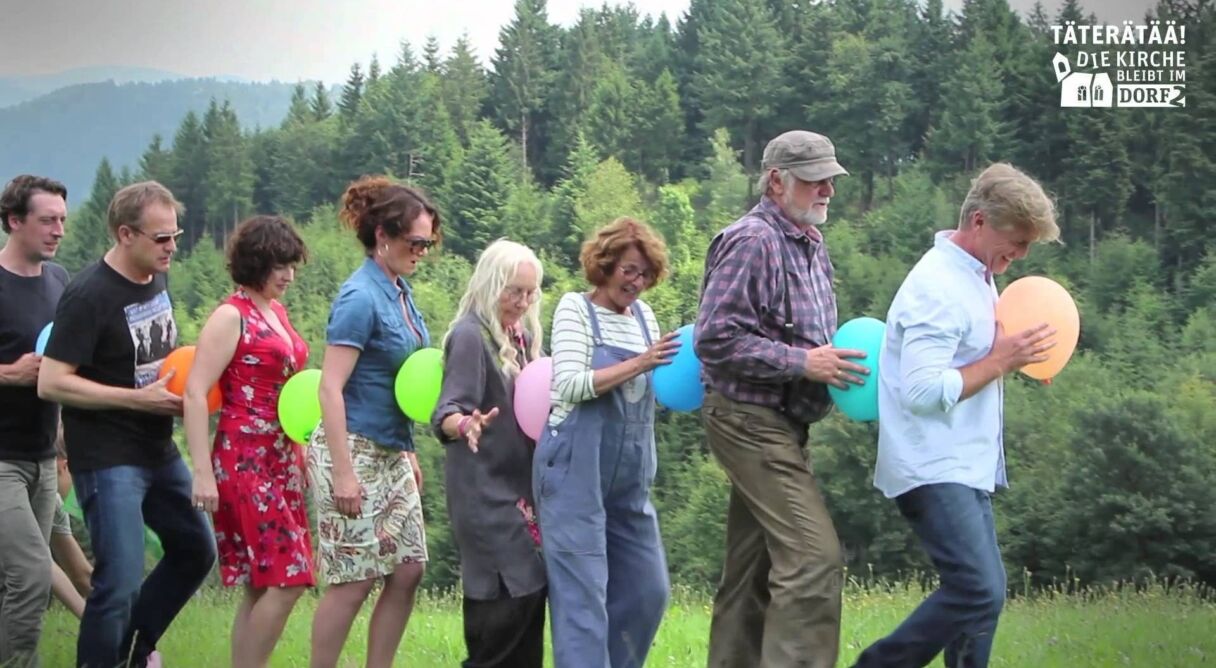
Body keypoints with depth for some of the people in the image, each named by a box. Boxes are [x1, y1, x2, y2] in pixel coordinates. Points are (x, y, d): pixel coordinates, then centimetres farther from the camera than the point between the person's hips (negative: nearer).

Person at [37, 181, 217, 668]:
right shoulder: (89, 295, -18)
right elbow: (51, 383, -21)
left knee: (196, 550, 18)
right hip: (107, 459, -9)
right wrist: (140, 399, -22)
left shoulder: (156, 281, 6)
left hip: (159, 451, 9)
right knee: (121, 582, -11)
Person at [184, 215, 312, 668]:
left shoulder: (276, 311, 14)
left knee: (264, 585, 8)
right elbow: (195, 395, -15)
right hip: (245, 461, -8)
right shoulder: (232, 316, -10)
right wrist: (203, 473, -20)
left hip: (281, 459, 8)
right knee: (286, 579, -12)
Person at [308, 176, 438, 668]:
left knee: (408, 571, 7)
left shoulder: (400, 292, 10)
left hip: (392, 455, 9)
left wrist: (408, 453, 20)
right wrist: (342, 474, -23)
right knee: (354, 581, -4)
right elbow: (330, 388, -20)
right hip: (355, 450, -9)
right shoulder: (361, 297, -16)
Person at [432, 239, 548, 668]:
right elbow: (447, 413, -22)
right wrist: (467, 425, -42)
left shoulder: (523, 337, 12)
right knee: (509, 594, -15)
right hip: (484, 489, -8)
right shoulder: (470, 335, -13)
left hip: (519, 484, 8)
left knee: (529, 589, 7)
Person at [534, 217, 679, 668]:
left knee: (647, 590, 8)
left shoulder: (643, 315, 13)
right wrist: (639, 364, -20)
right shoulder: (576, 307, -4)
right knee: (583, 591, -8)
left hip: (630, 477, 7)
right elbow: (569, 384, -16)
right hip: (576, 470, -7)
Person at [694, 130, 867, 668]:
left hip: (779, 424, 10)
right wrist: (802, 363, -21)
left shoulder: (811, 245, 14)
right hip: (751, 420, -10)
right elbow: (715, 338, -20)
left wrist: (834, 358, 5)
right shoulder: (752, 240, -14)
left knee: (752, 571, 12)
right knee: (814, 556, -16)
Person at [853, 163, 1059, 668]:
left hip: (967, 468, 10)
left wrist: (1014, 356, 6)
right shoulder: (938, 287, -18)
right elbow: (924, 391, -24)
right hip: (935, 470, -10)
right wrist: (1000, 362, -18)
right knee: (978, 592, -17)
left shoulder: (977, 276, 13)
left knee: (981, 590, 10)